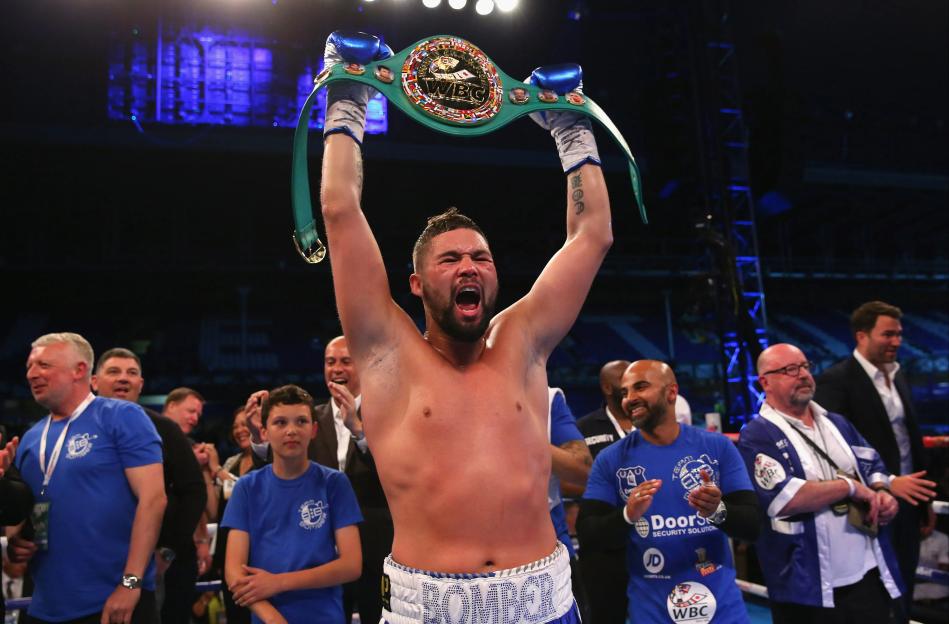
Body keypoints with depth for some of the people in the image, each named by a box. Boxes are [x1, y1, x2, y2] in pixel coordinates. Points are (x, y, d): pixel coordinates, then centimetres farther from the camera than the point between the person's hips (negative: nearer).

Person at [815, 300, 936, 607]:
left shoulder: (898, 376, 11)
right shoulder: (835, 381, -15)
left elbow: (912, 439, 15)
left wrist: (924, 497, 14)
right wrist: (886, 483, -26)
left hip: (908, 501, 7)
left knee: (903, 590, 16)